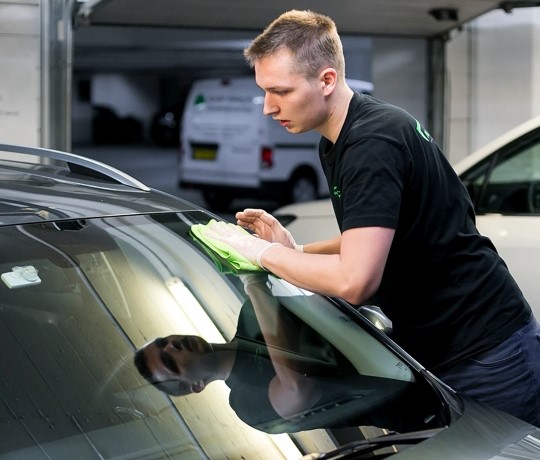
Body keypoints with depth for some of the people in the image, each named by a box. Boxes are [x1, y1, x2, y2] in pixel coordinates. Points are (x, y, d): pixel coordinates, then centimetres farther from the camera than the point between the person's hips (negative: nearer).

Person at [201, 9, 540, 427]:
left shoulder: (373, 142, -23)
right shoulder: (335, 145, 9)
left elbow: (354, 281, -30)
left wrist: (260, 251, -17)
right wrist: (296, 250, 3)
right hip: (435, 353, 10)